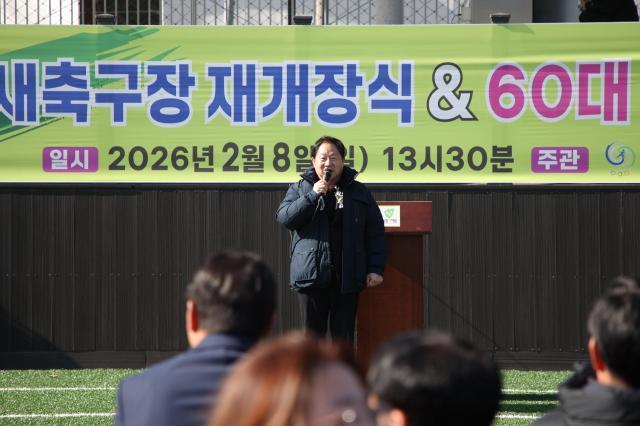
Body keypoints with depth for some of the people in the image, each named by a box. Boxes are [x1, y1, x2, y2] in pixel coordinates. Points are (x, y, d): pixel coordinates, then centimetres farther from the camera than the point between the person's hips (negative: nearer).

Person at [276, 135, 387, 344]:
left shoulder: (359, 192, 11)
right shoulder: (300, 189, 11)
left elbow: (375, 232, 8)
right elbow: (284, 217, -5)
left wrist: (375, 268, -1)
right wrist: (312, 196, -13)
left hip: (347, 277, 1)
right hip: (311, 273, 0)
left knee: (344, 335, 4)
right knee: (312, 333, 3)